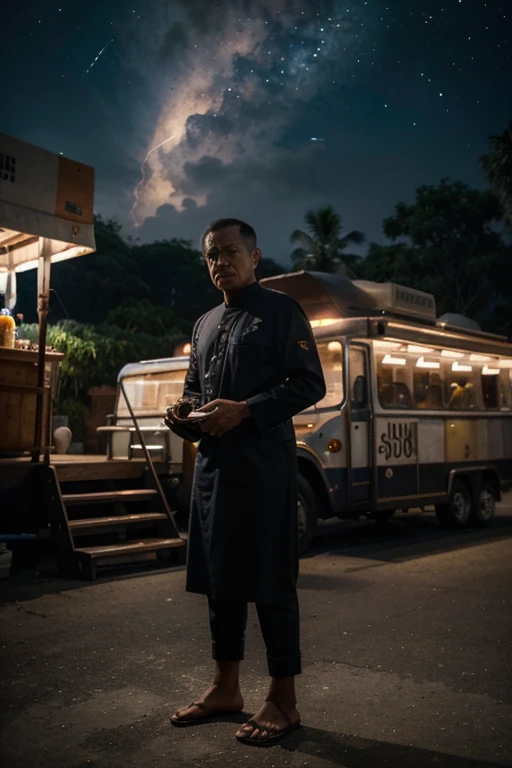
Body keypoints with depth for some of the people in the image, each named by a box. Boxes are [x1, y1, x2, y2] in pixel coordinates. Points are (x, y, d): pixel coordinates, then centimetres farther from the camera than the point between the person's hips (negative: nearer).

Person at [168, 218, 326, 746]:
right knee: (219, 576, 13)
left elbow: (310, 384, -9)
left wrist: (244, 411, -17)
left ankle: (282, 700, 14)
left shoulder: (280, 311, -1)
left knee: (270, 579, -1)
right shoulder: (204, 324, 20)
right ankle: (225, 687, 28)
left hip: (263, 463, -7)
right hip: (212, 461, 7)